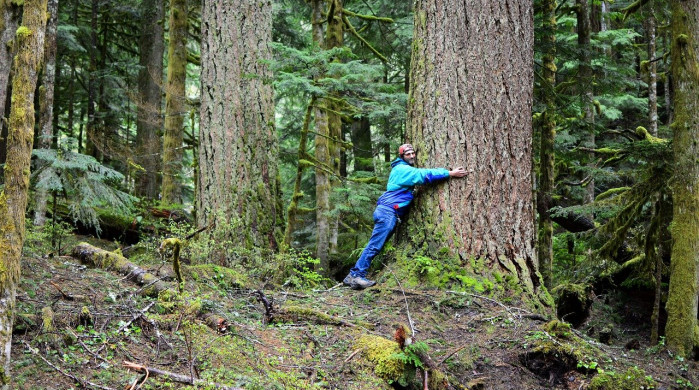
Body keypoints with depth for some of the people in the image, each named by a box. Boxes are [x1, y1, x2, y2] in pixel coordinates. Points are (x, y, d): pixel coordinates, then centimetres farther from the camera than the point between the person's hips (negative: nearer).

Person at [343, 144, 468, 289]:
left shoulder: (404, 169, 23)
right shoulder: (402, 169, -10)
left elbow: (421, 174, 24)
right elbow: (424, 174, -17)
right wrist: (450, 173, -18)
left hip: (387, 212, 10)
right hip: (388, 211, -10)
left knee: (376, 245, 7)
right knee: (375, 245, -14)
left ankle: (353, 276, 5)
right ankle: (356, 275, -18)